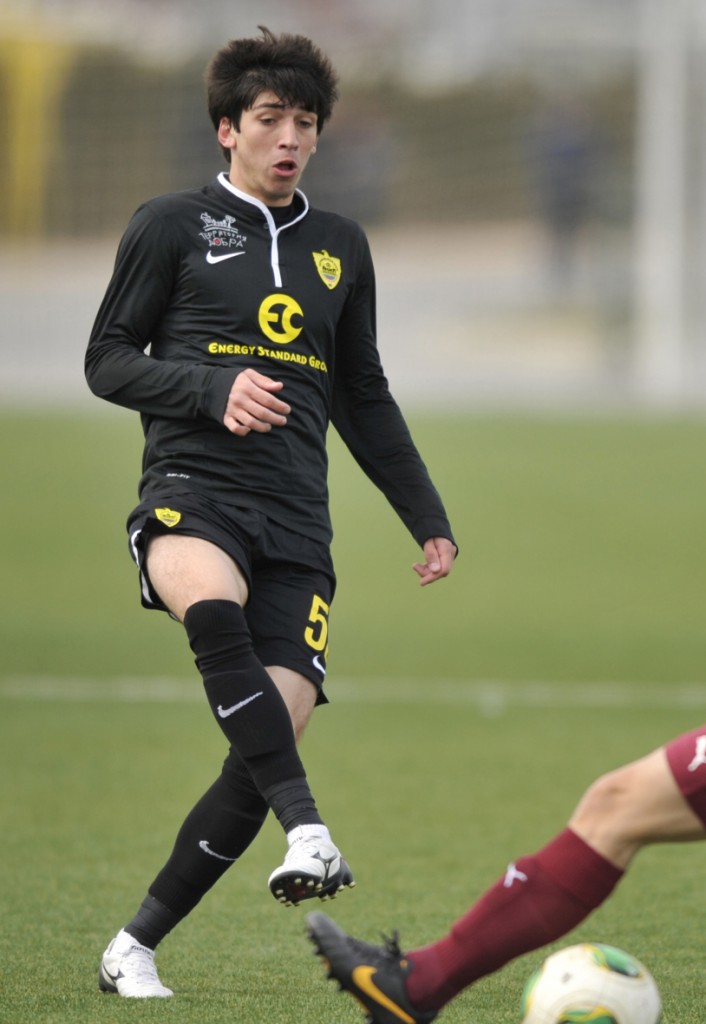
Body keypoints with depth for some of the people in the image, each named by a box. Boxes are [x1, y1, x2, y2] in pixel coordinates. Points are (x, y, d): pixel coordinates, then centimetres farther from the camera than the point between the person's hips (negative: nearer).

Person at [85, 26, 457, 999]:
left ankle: (136, 947, 2)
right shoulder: (174, 224, 8)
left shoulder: (341, 247, 20)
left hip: (296, 521, 4)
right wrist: (215, 390, -11)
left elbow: (365, 400, 28)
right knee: (215, 609, -40)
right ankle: (309, 832, -47)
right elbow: (107, 360, 6)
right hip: (191, 489, -4)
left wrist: (428, 517, 24)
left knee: (269, 743, -11)